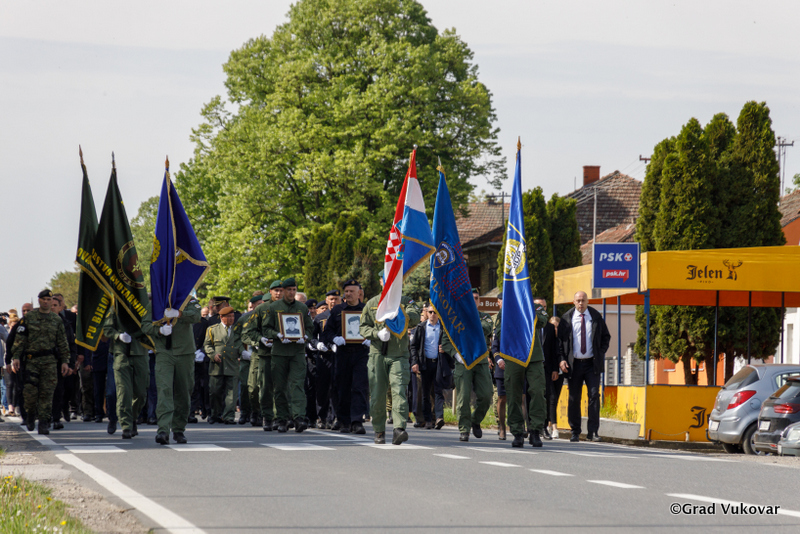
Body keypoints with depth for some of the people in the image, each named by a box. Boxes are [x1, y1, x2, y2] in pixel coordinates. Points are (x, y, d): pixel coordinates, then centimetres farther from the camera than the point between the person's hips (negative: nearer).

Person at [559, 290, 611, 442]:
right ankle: (575, 431, 13)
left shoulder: (596, 317, 5)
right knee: (574, 398, 3)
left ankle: (592, 432, -5)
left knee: (594, 395, -7)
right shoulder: (566, 318, 3)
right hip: (573, 364, 0)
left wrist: (601, 354, 1)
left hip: (592, 363, 0)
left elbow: (606, 337, 14)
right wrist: (562, 359, -5)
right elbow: (560, 340, 6)